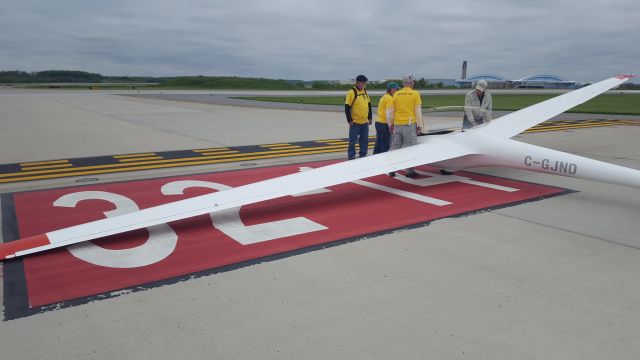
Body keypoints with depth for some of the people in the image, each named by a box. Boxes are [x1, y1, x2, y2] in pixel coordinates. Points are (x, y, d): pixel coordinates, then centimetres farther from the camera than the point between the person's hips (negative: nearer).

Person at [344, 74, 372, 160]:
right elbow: (347, 108, -12)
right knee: (352, 141, 1)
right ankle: (351, 157, 10)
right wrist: (349, 120, -14)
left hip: (365, 122, 7)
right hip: (355, 123, -6)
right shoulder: (351, 92, -11)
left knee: (365, 140, 11)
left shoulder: (365, 91, 11)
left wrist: (370, 118, 15)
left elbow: (369, 105, 20)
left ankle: (363, 155, 21)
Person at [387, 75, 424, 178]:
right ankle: (410, 171, 3)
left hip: (397, 124, 4)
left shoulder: (396, 94, 6)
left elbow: (390, 110, 7)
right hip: (410, 124, -4)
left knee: (395, 147, 11)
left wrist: (390, 124, 16)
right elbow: (418, 111, -4)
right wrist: (420, 125, 2)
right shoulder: (415, 94, -3)